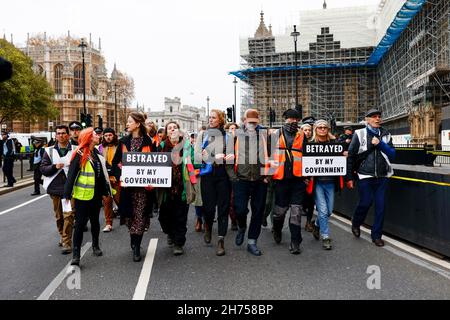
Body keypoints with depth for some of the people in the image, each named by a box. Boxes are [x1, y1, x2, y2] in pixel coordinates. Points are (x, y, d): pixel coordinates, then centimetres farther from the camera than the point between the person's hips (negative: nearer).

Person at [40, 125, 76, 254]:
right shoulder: (50, 151, 7)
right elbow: (42, 168, 3)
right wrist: (54, 167, -13)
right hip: (55, 188, 3)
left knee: (69, 215, -10)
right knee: (59, 216, 15)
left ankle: (67, 243, -3)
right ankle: (63, 237, 35)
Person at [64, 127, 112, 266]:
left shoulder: (97, 153, 12)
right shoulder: (80, 154, -10)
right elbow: (71, 174, -15)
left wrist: (106, 191, 19)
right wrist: (67, 194, -20)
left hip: (96, 194, 6)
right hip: (82, 195, -6)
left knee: (95, 221, 18)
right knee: (80, 223, -4)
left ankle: (96, 246, 35)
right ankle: (76, 254, 2)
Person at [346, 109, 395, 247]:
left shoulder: (386, 135, 10)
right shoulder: (359, 134, -1)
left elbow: (392, 154, 4)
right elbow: (351, 156, -1)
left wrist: (380, 144, -12)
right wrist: (349, 177, -3)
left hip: (382, 177, 3)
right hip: (365, 176, -3)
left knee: (380, 206, 4)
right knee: (365, 203, -2)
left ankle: (376, 235, 18)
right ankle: (356, 223, 29)